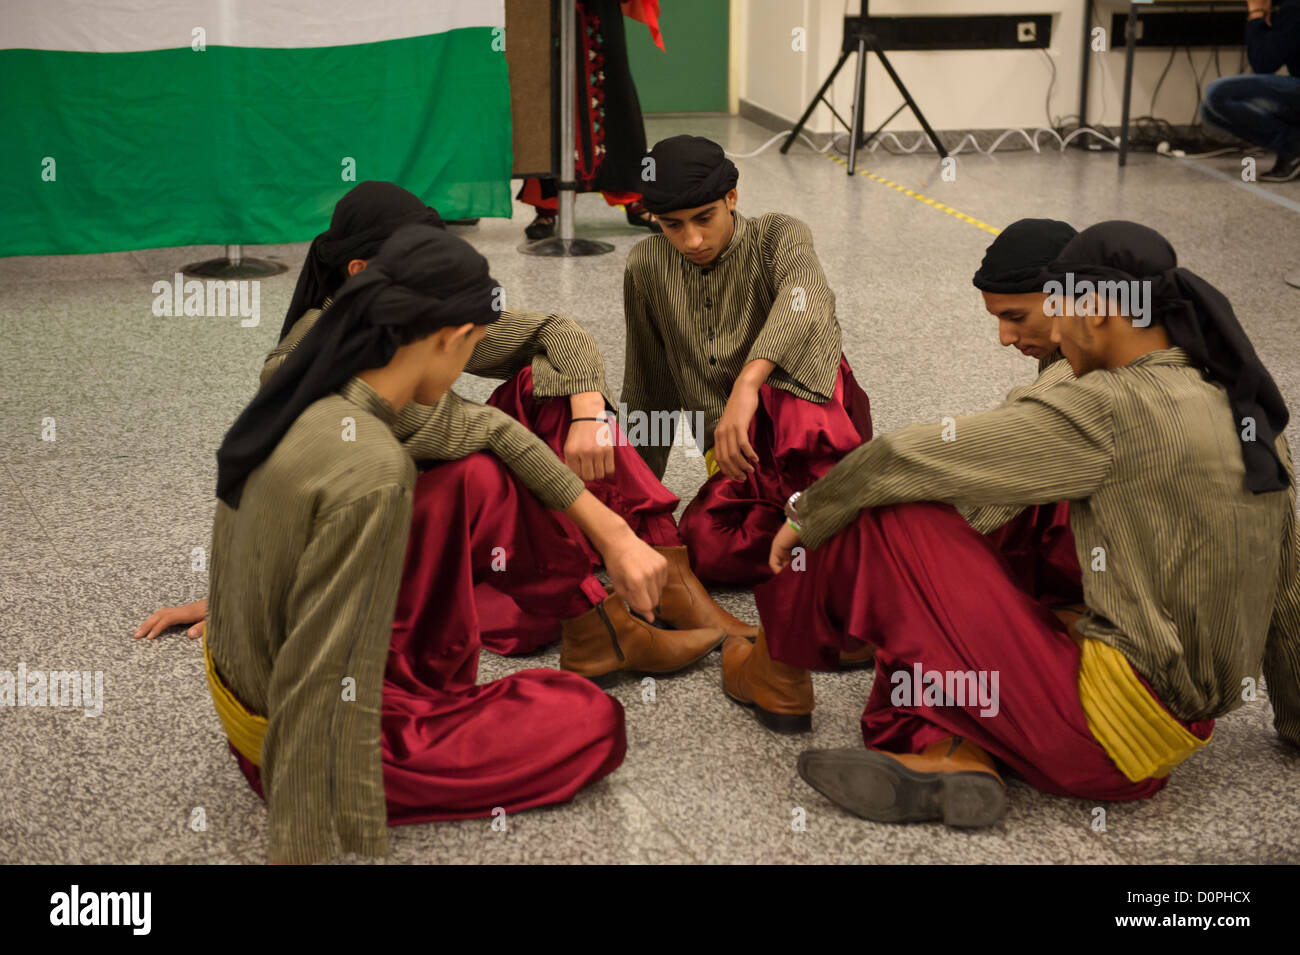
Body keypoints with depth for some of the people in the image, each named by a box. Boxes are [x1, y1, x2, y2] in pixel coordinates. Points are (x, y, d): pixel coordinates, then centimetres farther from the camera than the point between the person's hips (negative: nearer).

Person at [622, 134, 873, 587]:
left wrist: (747, 385, -49)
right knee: (706, 550, -28)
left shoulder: (776, 236, -6)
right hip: (738, 461, 5)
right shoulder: (648, 267, 6)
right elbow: (646, 387, 16)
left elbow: (803, 298, -31)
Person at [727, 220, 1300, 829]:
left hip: (1107, 726, -9)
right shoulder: (1249, 413, 9)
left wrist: (808, 515, 6)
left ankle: (782, 667, 18)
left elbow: (907, 460, -12)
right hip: (1177, 728, 9)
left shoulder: (1109, 409, -15)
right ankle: (944, 755, -5)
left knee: (886, 517, -4)